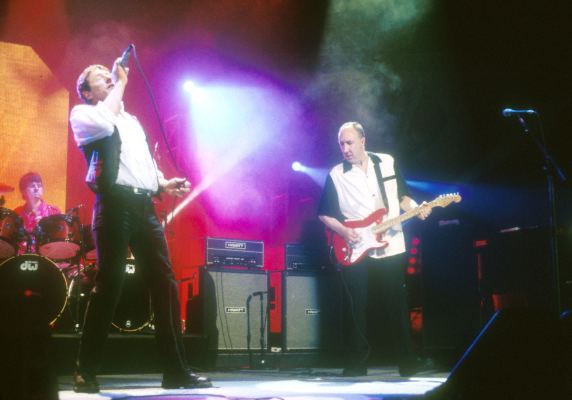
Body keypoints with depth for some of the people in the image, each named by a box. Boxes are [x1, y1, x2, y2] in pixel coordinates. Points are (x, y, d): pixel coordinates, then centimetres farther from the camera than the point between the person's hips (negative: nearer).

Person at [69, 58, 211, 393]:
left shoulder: (132, 120, 30)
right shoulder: (82, 114, 9)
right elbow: (104, 124, -15)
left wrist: (164, 184, 9)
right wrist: (122, 82, -2)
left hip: (144, 207, 6)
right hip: (113, 205, -6)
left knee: (165, 283, 0)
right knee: (109, 285, -10)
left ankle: (177, 370, 5)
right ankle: (86, 372, 0)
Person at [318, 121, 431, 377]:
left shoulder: (388, 163, 5)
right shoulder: (336, 175, -1)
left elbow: (401, 196, 14)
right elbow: (324, 214, 4)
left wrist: (416, 209, -5)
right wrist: (343, 231, -12)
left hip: (391, 248, 1)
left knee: (397, 307, 4)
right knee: (357, 310, -1)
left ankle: (408, 363, 14)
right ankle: (356, 364, 9)